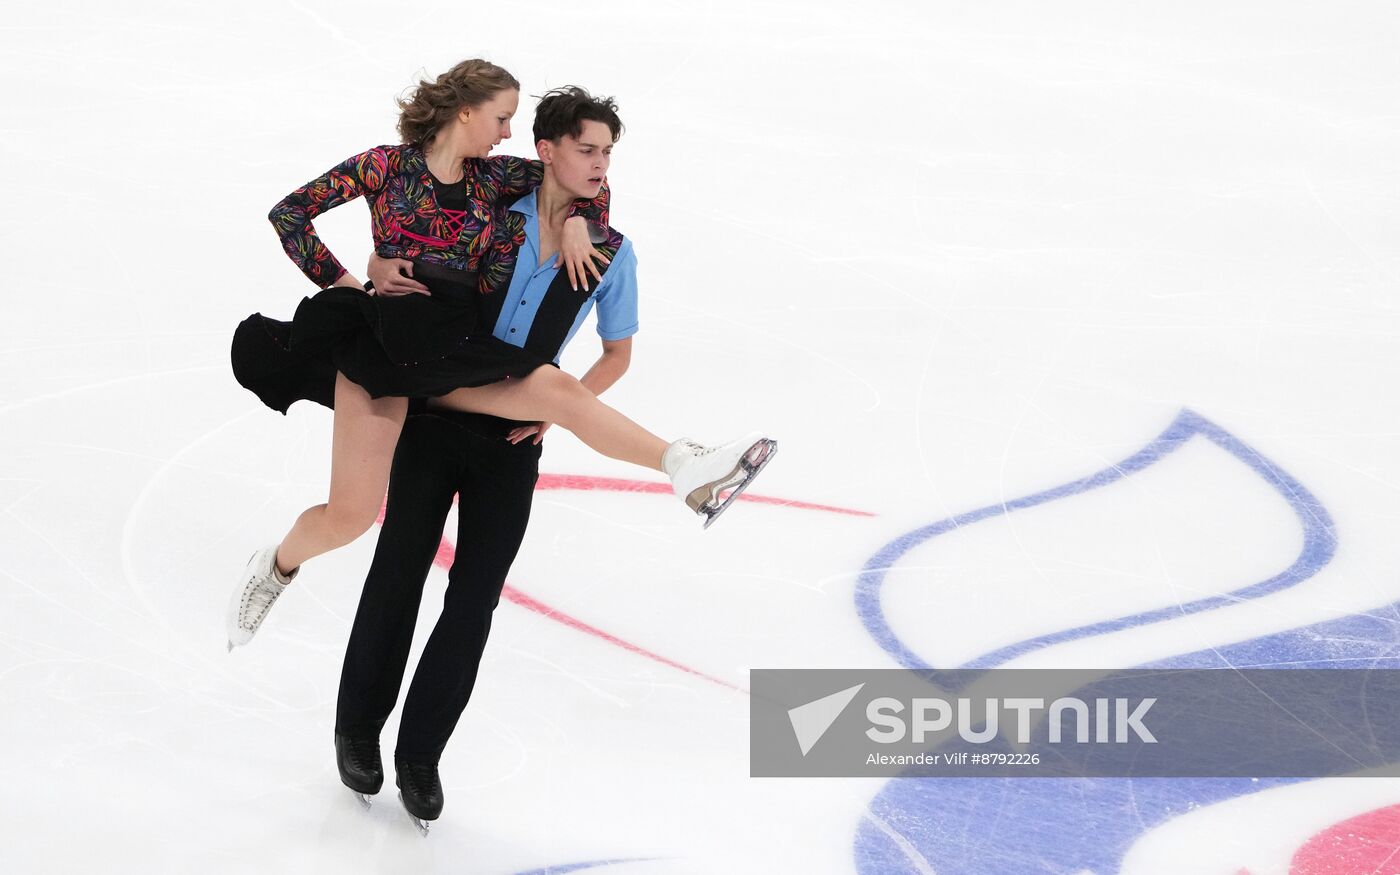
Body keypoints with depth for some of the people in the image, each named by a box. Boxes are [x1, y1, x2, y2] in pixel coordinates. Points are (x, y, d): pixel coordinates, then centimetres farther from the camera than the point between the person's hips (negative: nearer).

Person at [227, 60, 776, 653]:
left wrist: (576, 221, 4)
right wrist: (337, 280, -4)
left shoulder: (493, 177, 12)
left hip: (453, 349, 4)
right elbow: (289, 212, 1)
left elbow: (580, 176, 22)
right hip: (377, 339, -4)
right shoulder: (389, 165, 0)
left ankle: (687, 468, -35)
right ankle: (277, 567, 20)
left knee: (559, 389, -23)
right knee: (350, 516, -10)